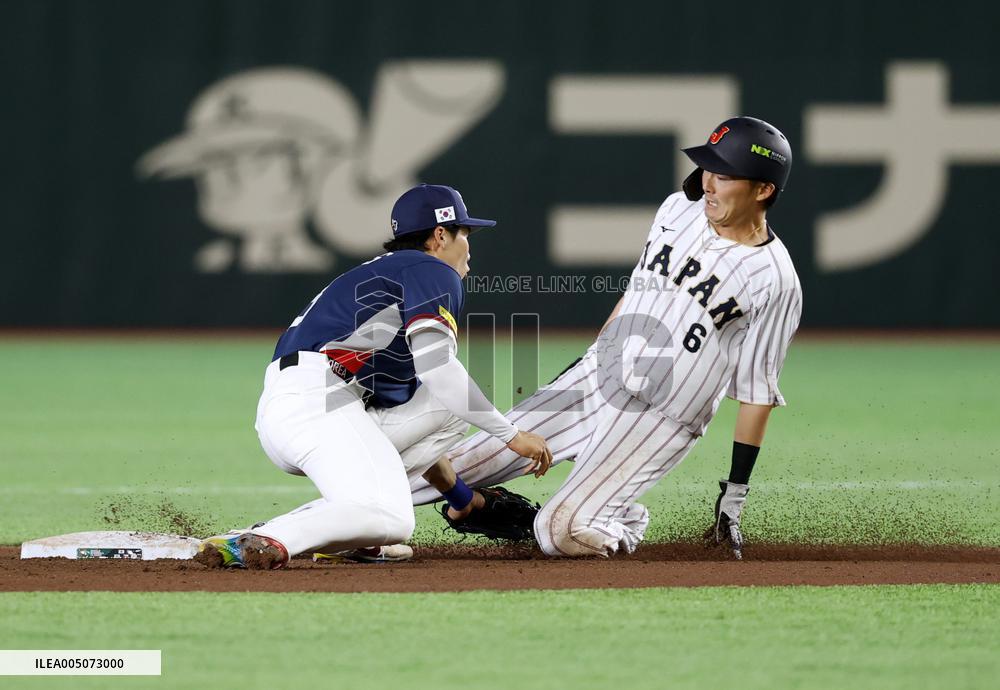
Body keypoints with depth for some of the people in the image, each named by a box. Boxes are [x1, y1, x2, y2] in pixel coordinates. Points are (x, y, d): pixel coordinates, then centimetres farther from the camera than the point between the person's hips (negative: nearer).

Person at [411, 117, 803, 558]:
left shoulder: (774, 281, -13)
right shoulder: (678, 210, 5)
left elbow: (758, 392, -10)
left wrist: (735, 495, -9)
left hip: (659, 421, -6)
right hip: (596, 374, 6)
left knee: (562, 533, -20)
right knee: (480, 454, -3)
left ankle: (623, 526, 8)